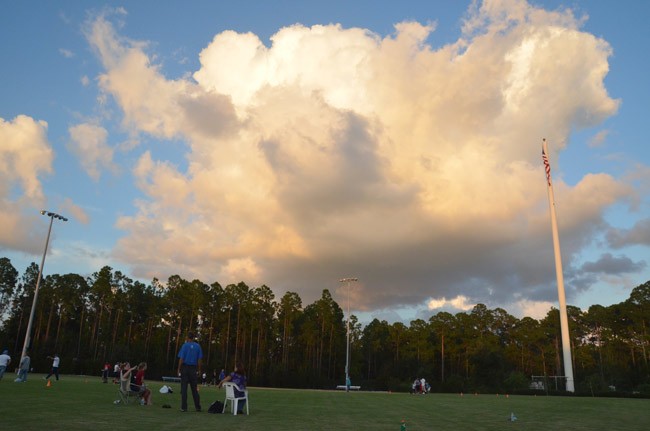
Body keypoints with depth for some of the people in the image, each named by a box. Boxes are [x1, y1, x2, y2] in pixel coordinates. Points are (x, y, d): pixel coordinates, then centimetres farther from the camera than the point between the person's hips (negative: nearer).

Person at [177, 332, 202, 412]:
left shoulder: (185, 345, -5)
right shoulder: (198, 346, 3)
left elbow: (181, 359, -9)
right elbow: (199, 359, 2)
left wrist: (179, 369, -3)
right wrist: (199, 370, 8)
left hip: (185, 367, -3)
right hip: (193, 369, 3)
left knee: (184, 388, 2)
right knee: (194, 388, 10)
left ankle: (184, 407, 0)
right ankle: (198, 407, 11)